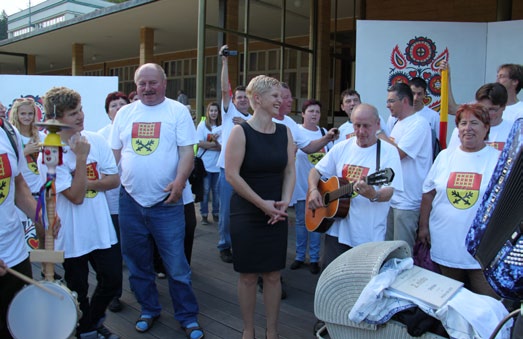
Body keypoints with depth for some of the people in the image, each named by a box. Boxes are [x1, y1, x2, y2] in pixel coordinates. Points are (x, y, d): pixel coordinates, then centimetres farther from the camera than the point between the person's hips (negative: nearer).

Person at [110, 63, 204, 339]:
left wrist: (180, 180, -23)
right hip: (130, 201, 4)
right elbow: (115, 152, 13)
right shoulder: (125, 113, 10)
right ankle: (148, 310, 36)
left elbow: (187, 151, -8)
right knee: (137, 263, 16)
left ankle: (187, 316, 19)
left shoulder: (178, 111, -2)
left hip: (166, 202, -4)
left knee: (176, 266, 1)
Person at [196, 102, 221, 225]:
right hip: (205, 163, -1)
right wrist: (215, 145, -8)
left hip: (217, 164, 2)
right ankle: (204, 214, 14)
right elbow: (200, 143, -8)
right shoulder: (202, 125, 0)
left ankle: (216, 213, 21)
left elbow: (223, 147, -2)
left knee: (216, 190, 7)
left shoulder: (221, 127, 3)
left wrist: (216, 142, -21)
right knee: (205, 190, 3)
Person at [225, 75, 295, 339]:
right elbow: (232, 175, -15)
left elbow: (289, 171, 6)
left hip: (276, 215, 4)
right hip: (246, 215, -4)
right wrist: (262, 203, -14)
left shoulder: (284, 132, 5)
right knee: (248, 276, 7)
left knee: (273, 275, 10)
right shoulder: (241, 131, -10)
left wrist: (284, 201, -9)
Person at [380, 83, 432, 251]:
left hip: (407, 200, -9)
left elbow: (397, 153, -21)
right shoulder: (399, 123, 15)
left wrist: (382, 137, -7)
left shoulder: (419, 124, -14)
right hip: (392, 197, 9)